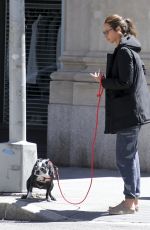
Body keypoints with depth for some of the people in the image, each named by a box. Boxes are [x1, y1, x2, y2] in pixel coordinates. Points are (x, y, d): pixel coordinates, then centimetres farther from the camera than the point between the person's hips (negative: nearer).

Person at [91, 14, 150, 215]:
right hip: (132, 111, 10)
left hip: (127, 113, -10)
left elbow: (125, 82, -20)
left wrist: (104, 81, -8)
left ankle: (130, 202, -5)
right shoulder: (129, 49, 15)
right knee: (131, 155, 14)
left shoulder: (124, 52, -15)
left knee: (124, 157, -7)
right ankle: (134, 200, 18)